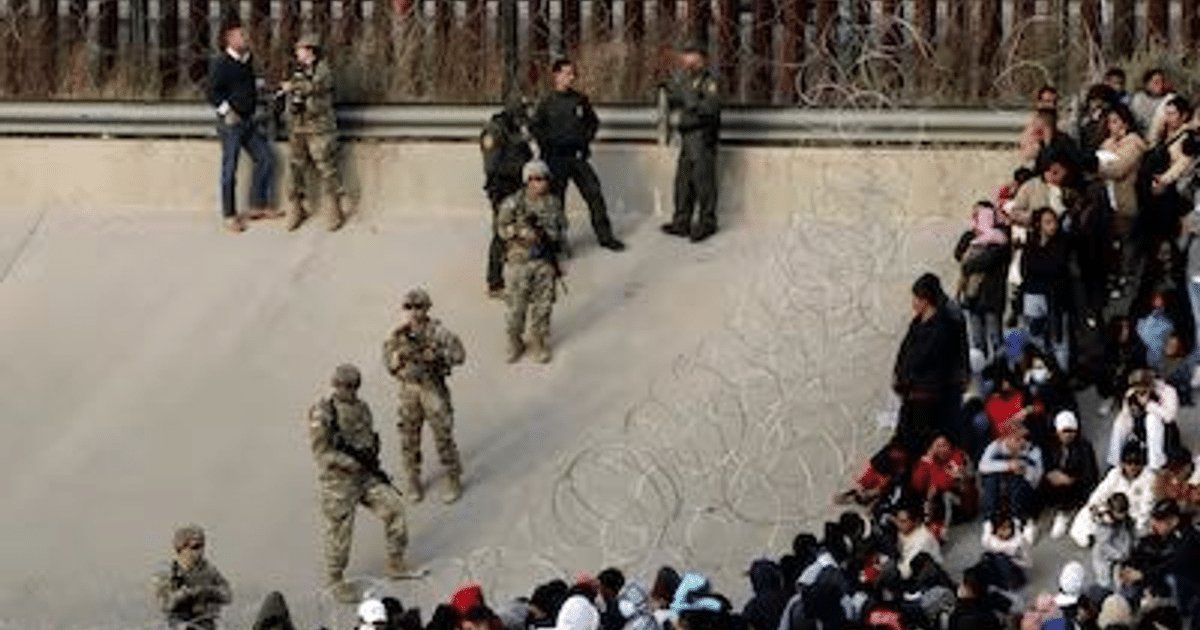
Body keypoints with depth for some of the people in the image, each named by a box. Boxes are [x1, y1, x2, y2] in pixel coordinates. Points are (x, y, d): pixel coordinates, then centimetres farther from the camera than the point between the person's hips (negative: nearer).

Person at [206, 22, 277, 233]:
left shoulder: (247, 61, 10)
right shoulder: (220, 64, -14)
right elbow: (213, 93, -17)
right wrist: (227, 112, -20)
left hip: (249, 120, 8)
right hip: (231, 123, -8)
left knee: (265, 158, 9)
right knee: (230, 169, -1)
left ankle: (258, 205, 21)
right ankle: (229, 216, 7)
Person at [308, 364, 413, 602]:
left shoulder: (361, 408, 8)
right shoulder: (322, 414, -15)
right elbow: (321, 452, -18)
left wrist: (373, 464, 9)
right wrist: (353, 463, -20)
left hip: (366, 475, 6)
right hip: (338, 481, -6)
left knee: (393, 506, -5)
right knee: (339, 531, 2)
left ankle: (395, 562, 10)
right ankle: (335, 581, 20)